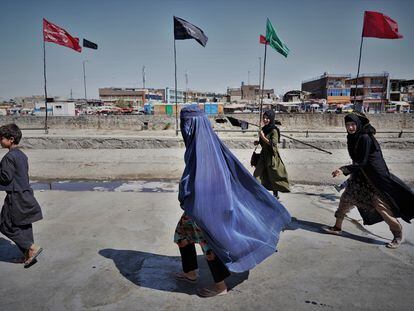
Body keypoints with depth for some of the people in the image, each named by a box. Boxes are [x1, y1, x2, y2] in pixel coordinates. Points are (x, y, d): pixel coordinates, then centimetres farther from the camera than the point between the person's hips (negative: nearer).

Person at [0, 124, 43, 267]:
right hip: (26, 195, 9)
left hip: (15, 197, -9)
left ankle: (32, 247, 0)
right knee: (24, 226, 13)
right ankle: (28, 255, 21)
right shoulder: (22, 155, 10)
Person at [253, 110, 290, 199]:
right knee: (258, 174, 1)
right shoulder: (264, 129, 9)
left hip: (271, 155, -7)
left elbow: (273, 144, -21)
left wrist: (263, 137, -22)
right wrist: (258, 142, 2)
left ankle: (275, 194, 20)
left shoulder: (274, 130, -14)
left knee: (273, 175, 4)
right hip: (263, 154, 7)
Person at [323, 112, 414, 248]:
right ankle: (337, 227, 23)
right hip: (360, 175, 9)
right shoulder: (352, 137, 4)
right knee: (346, 198, 10)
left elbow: (362, 162, -23)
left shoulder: (365, 138, -21)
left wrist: (344, 170, -29)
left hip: (374, 176, -9)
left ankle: (398, 234, 16)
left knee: (380, 204, -4)